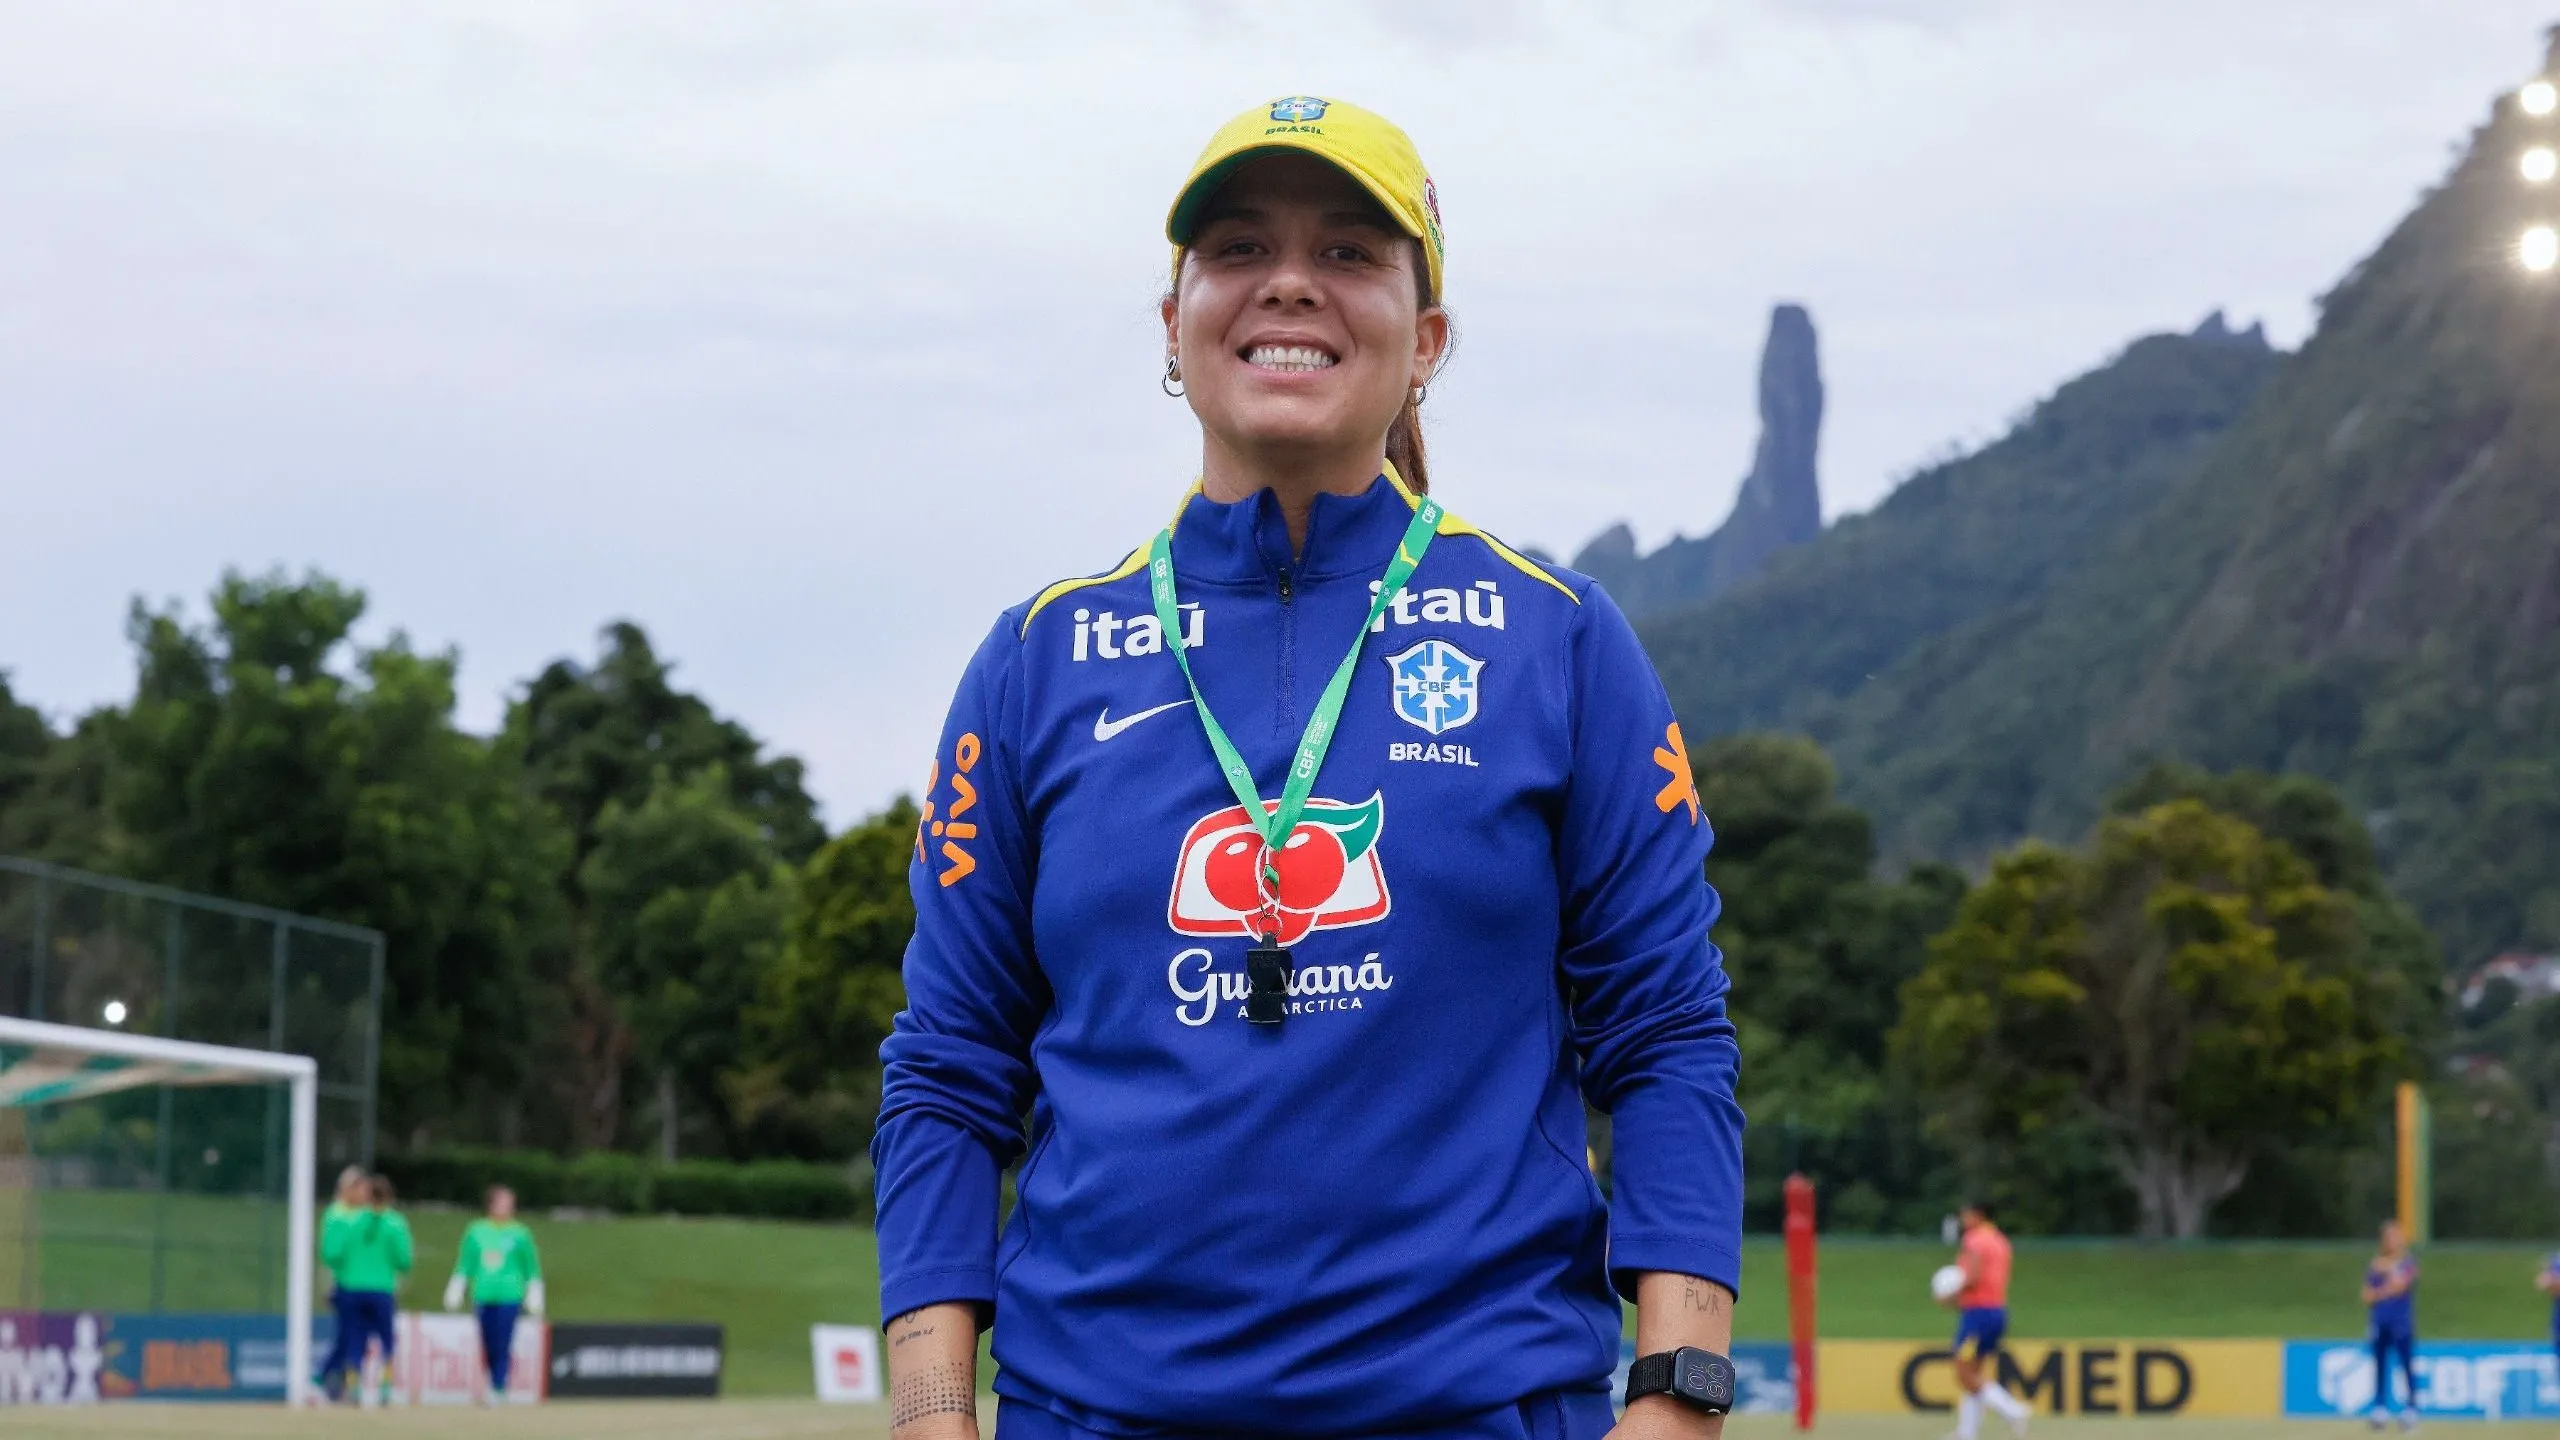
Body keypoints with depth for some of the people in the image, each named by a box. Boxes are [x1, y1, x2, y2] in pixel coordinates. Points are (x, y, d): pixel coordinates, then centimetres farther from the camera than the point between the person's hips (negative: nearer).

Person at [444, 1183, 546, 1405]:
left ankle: (498, 1389, -8)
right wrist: (455, 1294, 15)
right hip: (482, 1296, 3)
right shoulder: (476, 1231, 11)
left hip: (509, 1297, -3)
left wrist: (534, 1300, 7)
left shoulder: (520, 1233, 5)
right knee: (488, 1346, 3)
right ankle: (495, 1389, 13)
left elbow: (532, 1268, 9)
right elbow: (464, 1264, 17)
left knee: (502, 1345, -10)